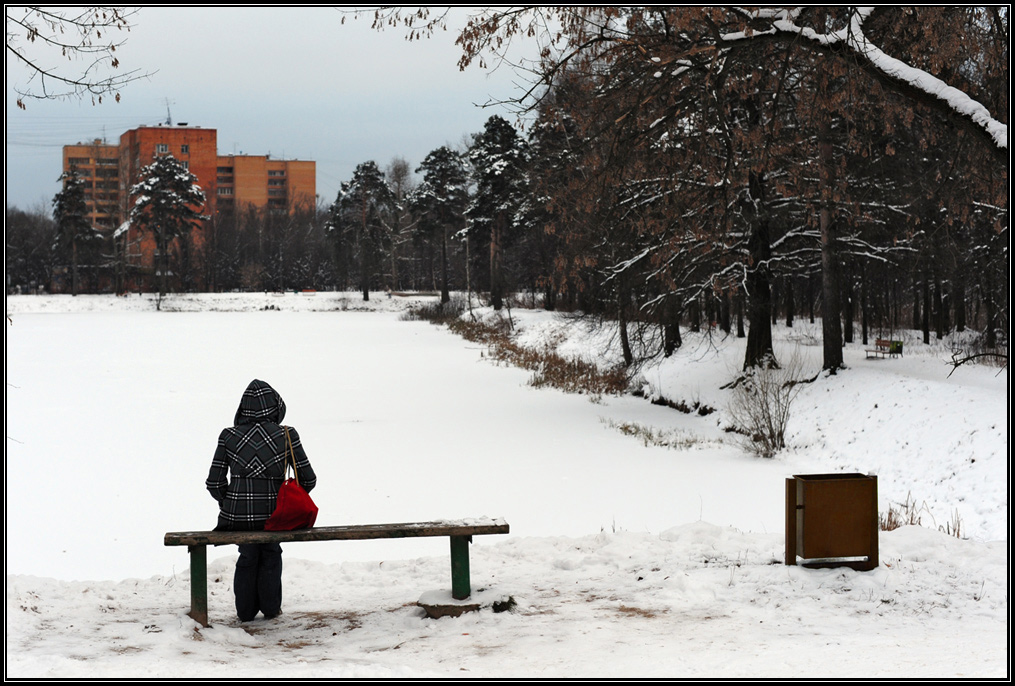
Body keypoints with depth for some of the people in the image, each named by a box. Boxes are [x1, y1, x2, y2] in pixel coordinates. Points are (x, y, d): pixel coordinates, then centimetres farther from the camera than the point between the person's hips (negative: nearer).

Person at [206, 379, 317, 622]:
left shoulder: (229, 436, -1)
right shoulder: (287, 436, -4)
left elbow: (214, 483, -1)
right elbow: (308, 479, 0)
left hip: (236, 516, 1)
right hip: (272, 515, -1)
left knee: (247, 557, 30)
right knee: (271, 555, 30)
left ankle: (246, 610, 34)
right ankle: (271, 608, 34)